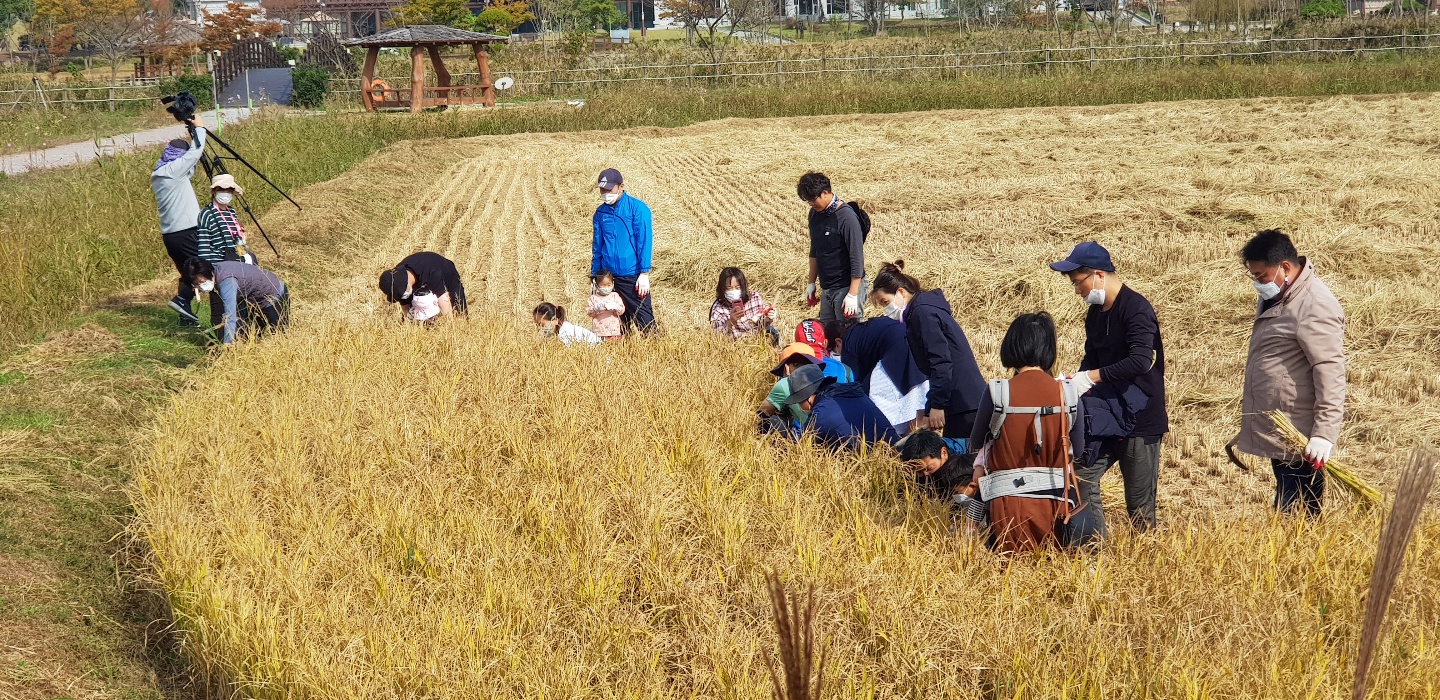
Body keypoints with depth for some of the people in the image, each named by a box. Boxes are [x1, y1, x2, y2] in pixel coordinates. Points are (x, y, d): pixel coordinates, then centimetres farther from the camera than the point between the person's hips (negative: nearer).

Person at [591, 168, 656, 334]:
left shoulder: (637, 208, -7)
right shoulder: (600, 212, 8)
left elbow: (645, 242, -9)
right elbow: (597, 246, 14)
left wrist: (644, 274, -13)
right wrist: (594, 276, 12)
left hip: (632, 276, -5)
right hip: (608, 276, 5)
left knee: (644, 320, -5)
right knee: (620, 321, 11)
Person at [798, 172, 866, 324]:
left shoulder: (846, 217, -17)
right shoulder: (815, 214, 6)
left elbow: (857, 258, -18)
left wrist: (852, 295, -20)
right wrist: (811, 283, 18)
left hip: (847, 287, -7)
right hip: (826, 289, 8)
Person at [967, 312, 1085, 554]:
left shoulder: (997, 393, -10)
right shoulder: (1069, 394, -3)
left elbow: (976, 442, 9)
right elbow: (1076, 449, 11)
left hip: (1008, 502, -3)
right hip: (1055, 504, 4)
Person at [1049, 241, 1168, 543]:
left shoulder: (1136, 309, -16)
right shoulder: (1095, 314, 10)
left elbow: (1140, 361, -28)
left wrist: (1092, 377, -25)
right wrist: (1075, 382, -3)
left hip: (1140, 419, -8)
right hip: (1107, 416, 8)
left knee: (1139, 500, -1)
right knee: (1082, 478, 2)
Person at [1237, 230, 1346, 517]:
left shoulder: (1314, 307, -18)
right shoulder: (1276, 297, 13)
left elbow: (1331, 374, -24)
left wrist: (1325, 433, -28)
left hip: (1301, 442, -10)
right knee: (1283, 514, 13)